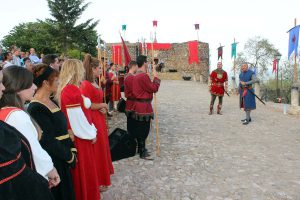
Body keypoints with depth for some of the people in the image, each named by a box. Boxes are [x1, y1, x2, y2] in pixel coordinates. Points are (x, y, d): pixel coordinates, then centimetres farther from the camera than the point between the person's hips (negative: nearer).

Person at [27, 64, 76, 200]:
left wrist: (72, 149, 1)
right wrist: (69, 156, -12)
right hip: (52, 161, -8)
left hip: (62, 158, 8)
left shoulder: (52, 102, 7)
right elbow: (47, 141, -21)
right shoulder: (36, 108, -20)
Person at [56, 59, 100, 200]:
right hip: (80, 137, -9)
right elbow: (77, 117, -22)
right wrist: (91, 134, -10)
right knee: (83, 170, 7)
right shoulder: (71, 90, -22)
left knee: (86, 169, 21)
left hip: (80, 136, 9)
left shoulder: (68, 89, 8)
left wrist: (92, 131, 12)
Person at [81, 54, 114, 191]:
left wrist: (103, 108, -1)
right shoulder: (85, 85, -19)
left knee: (102, 147, 20)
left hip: (100, 119, 10)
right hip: (92, 120, -10)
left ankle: (102, 175, 37)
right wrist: (103, 105, -11)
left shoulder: (95, 83, 10)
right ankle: (97, 181, 19)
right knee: (97, 150, 2)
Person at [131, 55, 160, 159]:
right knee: (143, 129, 0)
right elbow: (154, 88, -18)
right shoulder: (144, 76, -21)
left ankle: (140, 148, 30)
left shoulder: (136, 75, 11)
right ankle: (142, 152, 11)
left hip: (138, 105, 10)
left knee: (139, 129, 17)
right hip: (144, 106, -10)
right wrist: (155, 76, -9)